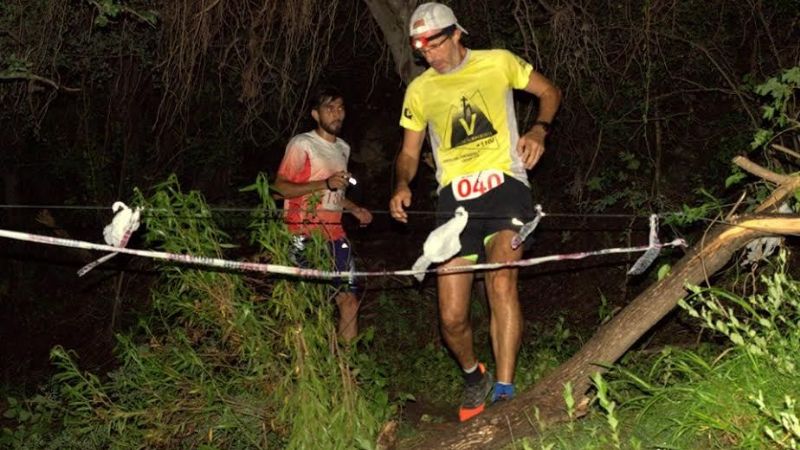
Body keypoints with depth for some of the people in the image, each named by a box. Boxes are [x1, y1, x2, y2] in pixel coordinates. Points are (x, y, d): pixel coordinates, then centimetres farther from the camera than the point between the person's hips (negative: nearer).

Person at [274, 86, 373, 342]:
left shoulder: (343, 148, 21)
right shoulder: (302, 144, -3)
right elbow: (280, 187, -13)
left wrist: (354, 209, 14)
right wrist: (325, 184, -21)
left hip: (334, 232, 7)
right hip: (305, 233, -7)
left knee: (349, 301, 3)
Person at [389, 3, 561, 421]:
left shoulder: (498, 63, 4)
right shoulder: (419, 90, 10)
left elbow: (549, 92, 15)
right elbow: (409, 152, 16)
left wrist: (538, 131, -5)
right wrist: (402, 185, -6)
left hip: (503, 184, -2)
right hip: (455, 198, 2)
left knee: (502, 280, -29)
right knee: (452, 320, -3)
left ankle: (504, 392, -22)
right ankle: (473, 377, 28)